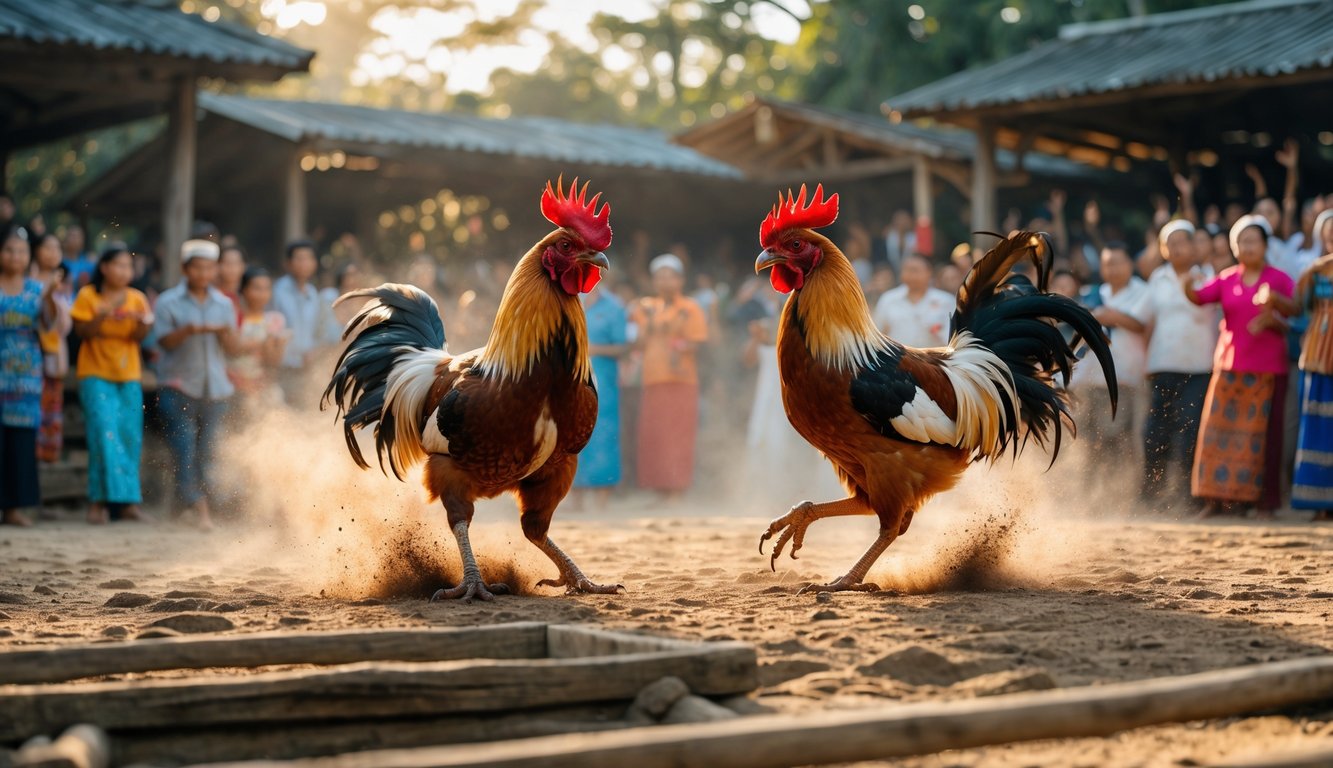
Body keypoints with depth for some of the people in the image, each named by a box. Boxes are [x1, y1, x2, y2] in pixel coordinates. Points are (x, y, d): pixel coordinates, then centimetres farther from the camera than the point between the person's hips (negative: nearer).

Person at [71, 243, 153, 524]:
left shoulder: (136, 299, 7)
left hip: (129, 376, 3)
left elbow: (137, 337, -2)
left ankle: (129, 500, 4)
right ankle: (100, 500, -10)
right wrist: (101, 317, -21)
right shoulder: (88, 296, 0)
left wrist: (142, 323, -23)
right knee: (105, 432, -13)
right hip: (96, 374, -3)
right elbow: (82, 332, -4)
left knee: (130, 437, 0)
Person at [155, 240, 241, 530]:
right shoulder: (169, 302, 1)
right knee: (185, 449, -12)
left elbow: (233, 349, 7)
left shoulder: (224, 304, 11)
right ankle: (199, 507, -12)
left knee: (207, 451, 3)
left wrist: (225, 332, -14)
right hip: (179, 387, -3)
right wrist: (190, 329, -25)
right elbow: (165, 341, -9)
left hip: (215, 388, 3)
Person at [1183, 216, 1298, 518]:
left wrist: (1274, 299, -32)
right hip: (1230, 365, 2)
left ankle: (1265, 500, 1)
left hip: (1267, 368, -2)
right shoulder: (1227, 280, 10)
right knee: (1220, 430, -3)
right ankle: (1217, 497, 1)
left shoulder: (1278, 279, 3)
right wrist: (1188, 288, -28)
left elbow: (1293, 309, -11)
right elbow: (1200, 297, -6)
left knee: (1263, 433, -3)